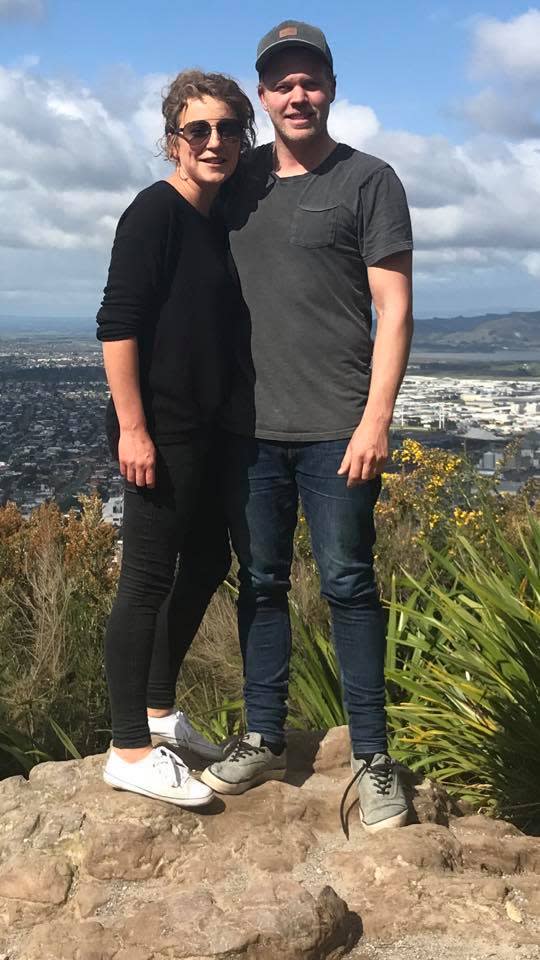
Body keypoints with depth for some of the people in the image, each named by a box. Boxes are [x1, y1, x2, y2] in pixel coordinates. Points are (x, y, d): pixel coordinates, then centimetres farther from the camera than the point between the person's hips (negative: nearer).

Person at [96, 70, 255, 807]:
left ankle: (158, 711, 32)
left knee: (208, 564, 16)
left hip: (207, 431, 9)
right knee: (148, 578, -3)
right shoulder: (156, 211, -11)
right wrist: (132, 428, -21)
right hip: (161, 432, -9)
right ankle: (130, 752, 8)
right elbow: (117, 323, -17)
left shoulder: (220, 220, 14)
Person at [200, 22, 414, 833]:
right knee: (260, 584, 10)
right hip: (249, 427, 4)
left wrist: (376, 420, -13)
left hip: (336, 430, -4)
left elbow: (394, 308, -4)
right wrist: (210, 404, 8)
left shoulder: (368, 180, 1)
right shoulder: (241, 181, 13)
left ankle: (373, 757, 11)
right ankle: (264, 741, 22)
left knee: (348, 586, 0)